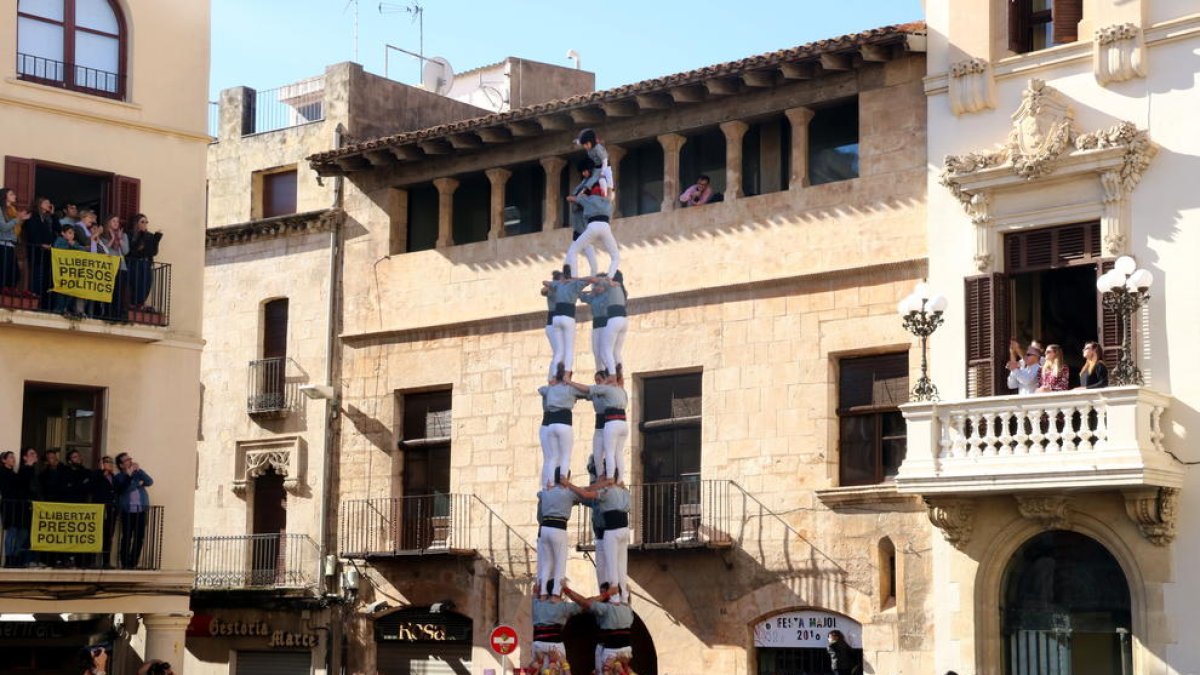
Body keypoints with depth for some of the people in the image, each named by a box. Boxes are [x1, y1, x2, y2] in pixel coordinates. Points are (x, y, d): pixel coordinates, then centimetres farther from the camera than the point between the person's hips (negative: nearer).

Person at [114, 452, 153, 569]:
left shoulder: (137, 473, 16)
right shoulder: (118, 477, 4)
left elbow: (150, 482, 0)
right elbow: (124, 489, -15)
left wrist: (139, 470, -7)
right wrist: (129, 475, -11)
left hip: (141, 510, 4)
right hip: (128, 511, -3)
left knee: (140, 537, 0)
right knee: (127, 537, -6)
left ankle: (133, 563, 7)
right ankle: (125, 563, 1)